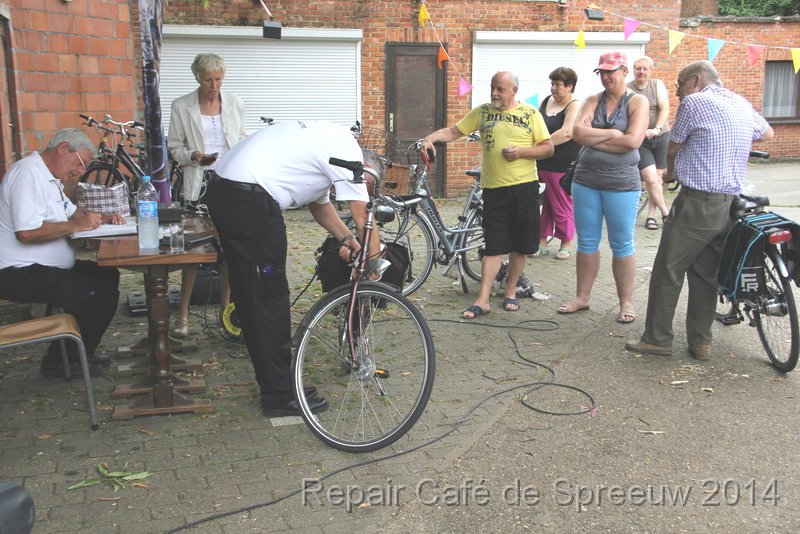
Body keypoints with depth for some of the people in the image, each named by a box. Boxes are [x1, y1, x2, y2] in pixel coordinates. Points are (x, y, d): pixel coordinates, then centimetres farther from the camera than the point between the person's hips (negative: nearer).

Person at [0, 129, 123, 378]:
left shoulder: (49, 177, 15)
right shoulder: (28, 173, -18)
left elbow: (71, 212, 28)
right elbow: (27, 232, -30)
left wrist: (99, 219, 7)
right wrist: (77, 226, -19)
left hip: (43, 267, 11)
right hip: (21, 273, -11)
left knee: (108, 276, 9)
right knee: (102, 295, -20)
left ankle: (81, 352, 15)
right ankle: (60, 362, -2)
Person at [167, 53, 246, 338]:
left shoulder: (234, 103, 5)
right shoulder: (182, 106, 0)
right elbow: (174, 147, 3)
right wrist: (193, 156, -17)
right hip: (199, 185, -2)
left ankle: (225, 307, 18)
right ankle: (183, 313, 9)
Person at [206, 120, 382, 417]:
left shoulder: (326, 139, 24)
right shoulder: (348, 151, -5)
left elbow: (319, 203, 31)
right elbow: (363, 217, -5)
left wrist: (346, 239, 18)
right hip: (249, 202, -11)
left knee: (250, 299, 15)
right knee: (270, 301, -2)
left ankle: (275, 384, 27)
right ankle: (280, 397, 8)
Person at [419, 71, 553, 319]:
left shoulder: (531, 113, 2)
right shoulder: (482, 112, 6)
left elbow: (548, 148, 2)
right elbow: (453, 131, 3)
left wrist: (521, 151, -13)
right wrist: (430, 138, -15)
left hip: (524, 187, 0)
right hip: (494, 187, 0)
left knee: (520, 244, 8)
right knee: (493, 246, -2)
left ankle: (511, 292, 23)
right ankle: (483, 300, 0)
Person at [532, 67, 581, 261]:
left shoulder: (575, 106, -9)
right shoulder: (547, 101, 12)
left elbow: (567, 132, -24)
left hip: (562, 167, -6)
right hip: (541, 163, 6)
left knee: (562, 206, 3)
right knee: (541, 203, 9)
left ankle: (566, 243, 18)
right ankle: (541, 242, 18)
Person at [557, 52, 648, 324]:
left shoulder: (637, 102, -2)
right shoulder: (593, 101, 8)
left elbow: (633, 141, -16)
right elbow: (578, 133, -9)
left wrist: (593, 138, -10)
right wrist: (612, 133, -15)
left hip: (621, 184, -3)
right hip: (586, 181, 4)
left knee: (622, 245, 5)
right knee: (587, 243, 11)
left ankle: (626, 301, 15)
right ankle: (582, 297, 22)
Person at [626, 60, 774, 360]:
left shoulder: (694, 103, -7)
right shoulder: (743, 105, 14)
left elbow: (672, 150, 4)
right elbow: (767, 134, 32)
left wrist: (670, 173, 24)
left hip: (698, 202, -7)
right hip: (731, 203, 7)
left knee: (668, 271, 0)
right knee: (705, 273, 14)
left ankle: (657, 339, 6)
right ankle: (700, 342, 17)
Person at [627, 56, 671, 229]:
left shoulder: (657, 85, 2)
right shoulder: (626, 89, -2)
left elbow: (665, 109, -7)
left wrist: (657, 128, -22)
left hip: (661, 137, 2)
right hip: (640, 140, -2)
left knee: (657, 177, 5)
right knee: (650, 177, -14)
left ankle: (651, 216, 15)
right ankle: (665, 212, 2)